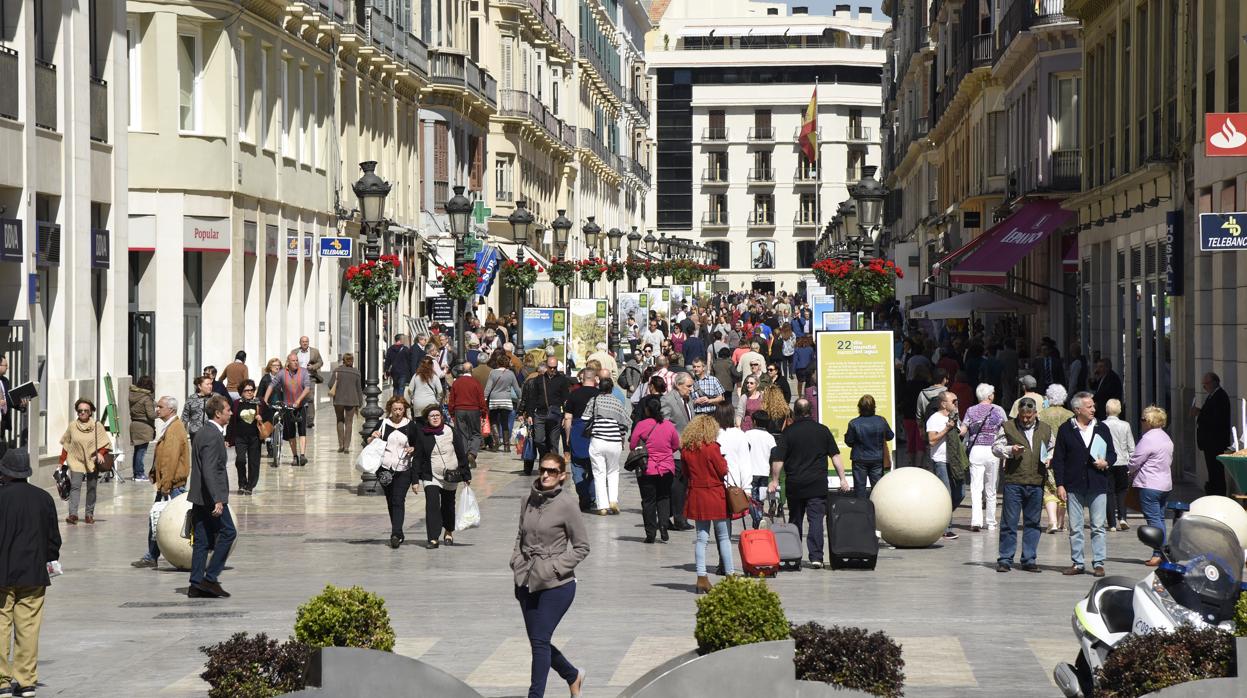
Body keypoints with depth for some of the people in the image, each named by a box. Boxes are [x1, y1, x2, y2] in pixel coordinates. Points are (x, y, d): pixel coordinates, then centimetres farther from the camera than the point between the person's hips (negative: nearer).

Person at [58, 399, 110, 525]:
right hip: (76, 461, 0)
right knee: (75, 486, -13)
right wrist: (62, 461, 4)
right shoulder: (72, 426, 3)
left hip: (92, 462, 0)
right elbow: (66, 445, 9)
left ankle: (90, 514, 15)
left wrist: (100, 453, -17)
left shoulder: (97, 426, 0)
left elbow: (105, 443, 1)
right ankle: (73, 514, -19)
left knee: (91, 488, 5)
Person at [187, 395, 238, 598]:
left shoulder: (202, 433, 16)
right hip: (210, 497, -10)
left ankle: (196, 585, 8)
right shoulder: (213, 436, -16)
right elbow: (209, 471, -23)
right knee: (228, 532, -3)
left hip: (200, 498, 10)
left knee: (203, 540, 9)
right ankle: (210, 578, -4)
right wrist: (217, 500, -27)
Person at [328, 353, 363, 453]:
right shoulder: (356, 372, 0)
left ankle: (341, 445, 8)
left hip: (338, 400, 0)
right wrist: (359, 404, 9)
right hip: (351, 400, 0)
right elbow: (359, 389, 3)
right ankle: (346, 446, 0)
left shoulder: (337, 370, -3)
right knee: (349, 422, 5)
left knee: (340, 421, 14)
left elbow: (330, 385, -8)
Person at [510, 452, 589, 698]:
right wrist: (517, 562, 4)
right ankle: (573, 677, 35)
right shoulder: (529, 500, 5)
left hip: (556, 585, -6)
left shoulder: (567, 504, -11)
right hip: (527, 583, 6)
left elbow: (581, 547, -7)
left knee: (540, 640, -8)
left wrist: (554, 568, -14)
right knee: (538, 641, 13)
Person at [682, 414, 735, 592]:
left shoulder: (686, 449, -1)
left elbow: (686, 472, 8)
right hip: (715, 495, -4)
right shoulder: (712, 448, -15)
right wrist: (723, 461, 9)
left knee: (701, 538, 8)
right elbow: (723, 471, -9)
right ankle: (729, 575, 10)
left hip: (696, 496, 4)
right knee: (724, 537, 7)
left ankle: (701, 577, 1)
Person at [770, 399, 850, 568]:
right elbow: (835, 456, 3)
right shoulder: (822, 430, 3)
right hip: (818, 484, 0)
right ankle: (816, 557, -12)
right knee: (816, 520, -3)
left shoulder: (788, 432, -2)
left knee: (794, 520, 13)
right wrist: (842, 479, 6)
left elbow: (778, 459, -5)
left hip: (794, 485, 0)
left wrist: (774, 481, 4)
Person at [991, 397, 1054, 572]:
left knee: (1033, 522, 7)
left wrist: (1049, 459, 3)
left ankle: (1029, 559, 15)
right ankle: (1005, 559, 5)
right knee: (1009, 521, -2)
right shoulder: (1008, 427, 4)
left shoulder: (1045, 430, 12)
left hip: (1036, 483, 3)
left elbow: (1054, 448, 25)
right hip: (1013, 481, -3)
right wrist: (1010, 450, -13)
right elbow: (995, 447, 6)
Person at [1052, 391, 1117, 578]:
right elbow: (1058, 459, 2)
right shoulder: (1066, 430, 3)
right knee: (1075, 527, 4)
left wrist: (1106, 462, -8)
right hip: (1074, 485, -1)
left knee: (1098, 527, 0)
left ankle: (1099, 563, 5)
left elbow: (1112, 454, 15)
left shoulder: (1102, 429, 9)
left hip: (1097, 485, 1)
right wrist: (1060, 485, -4)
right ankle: (1078, 563, 12)